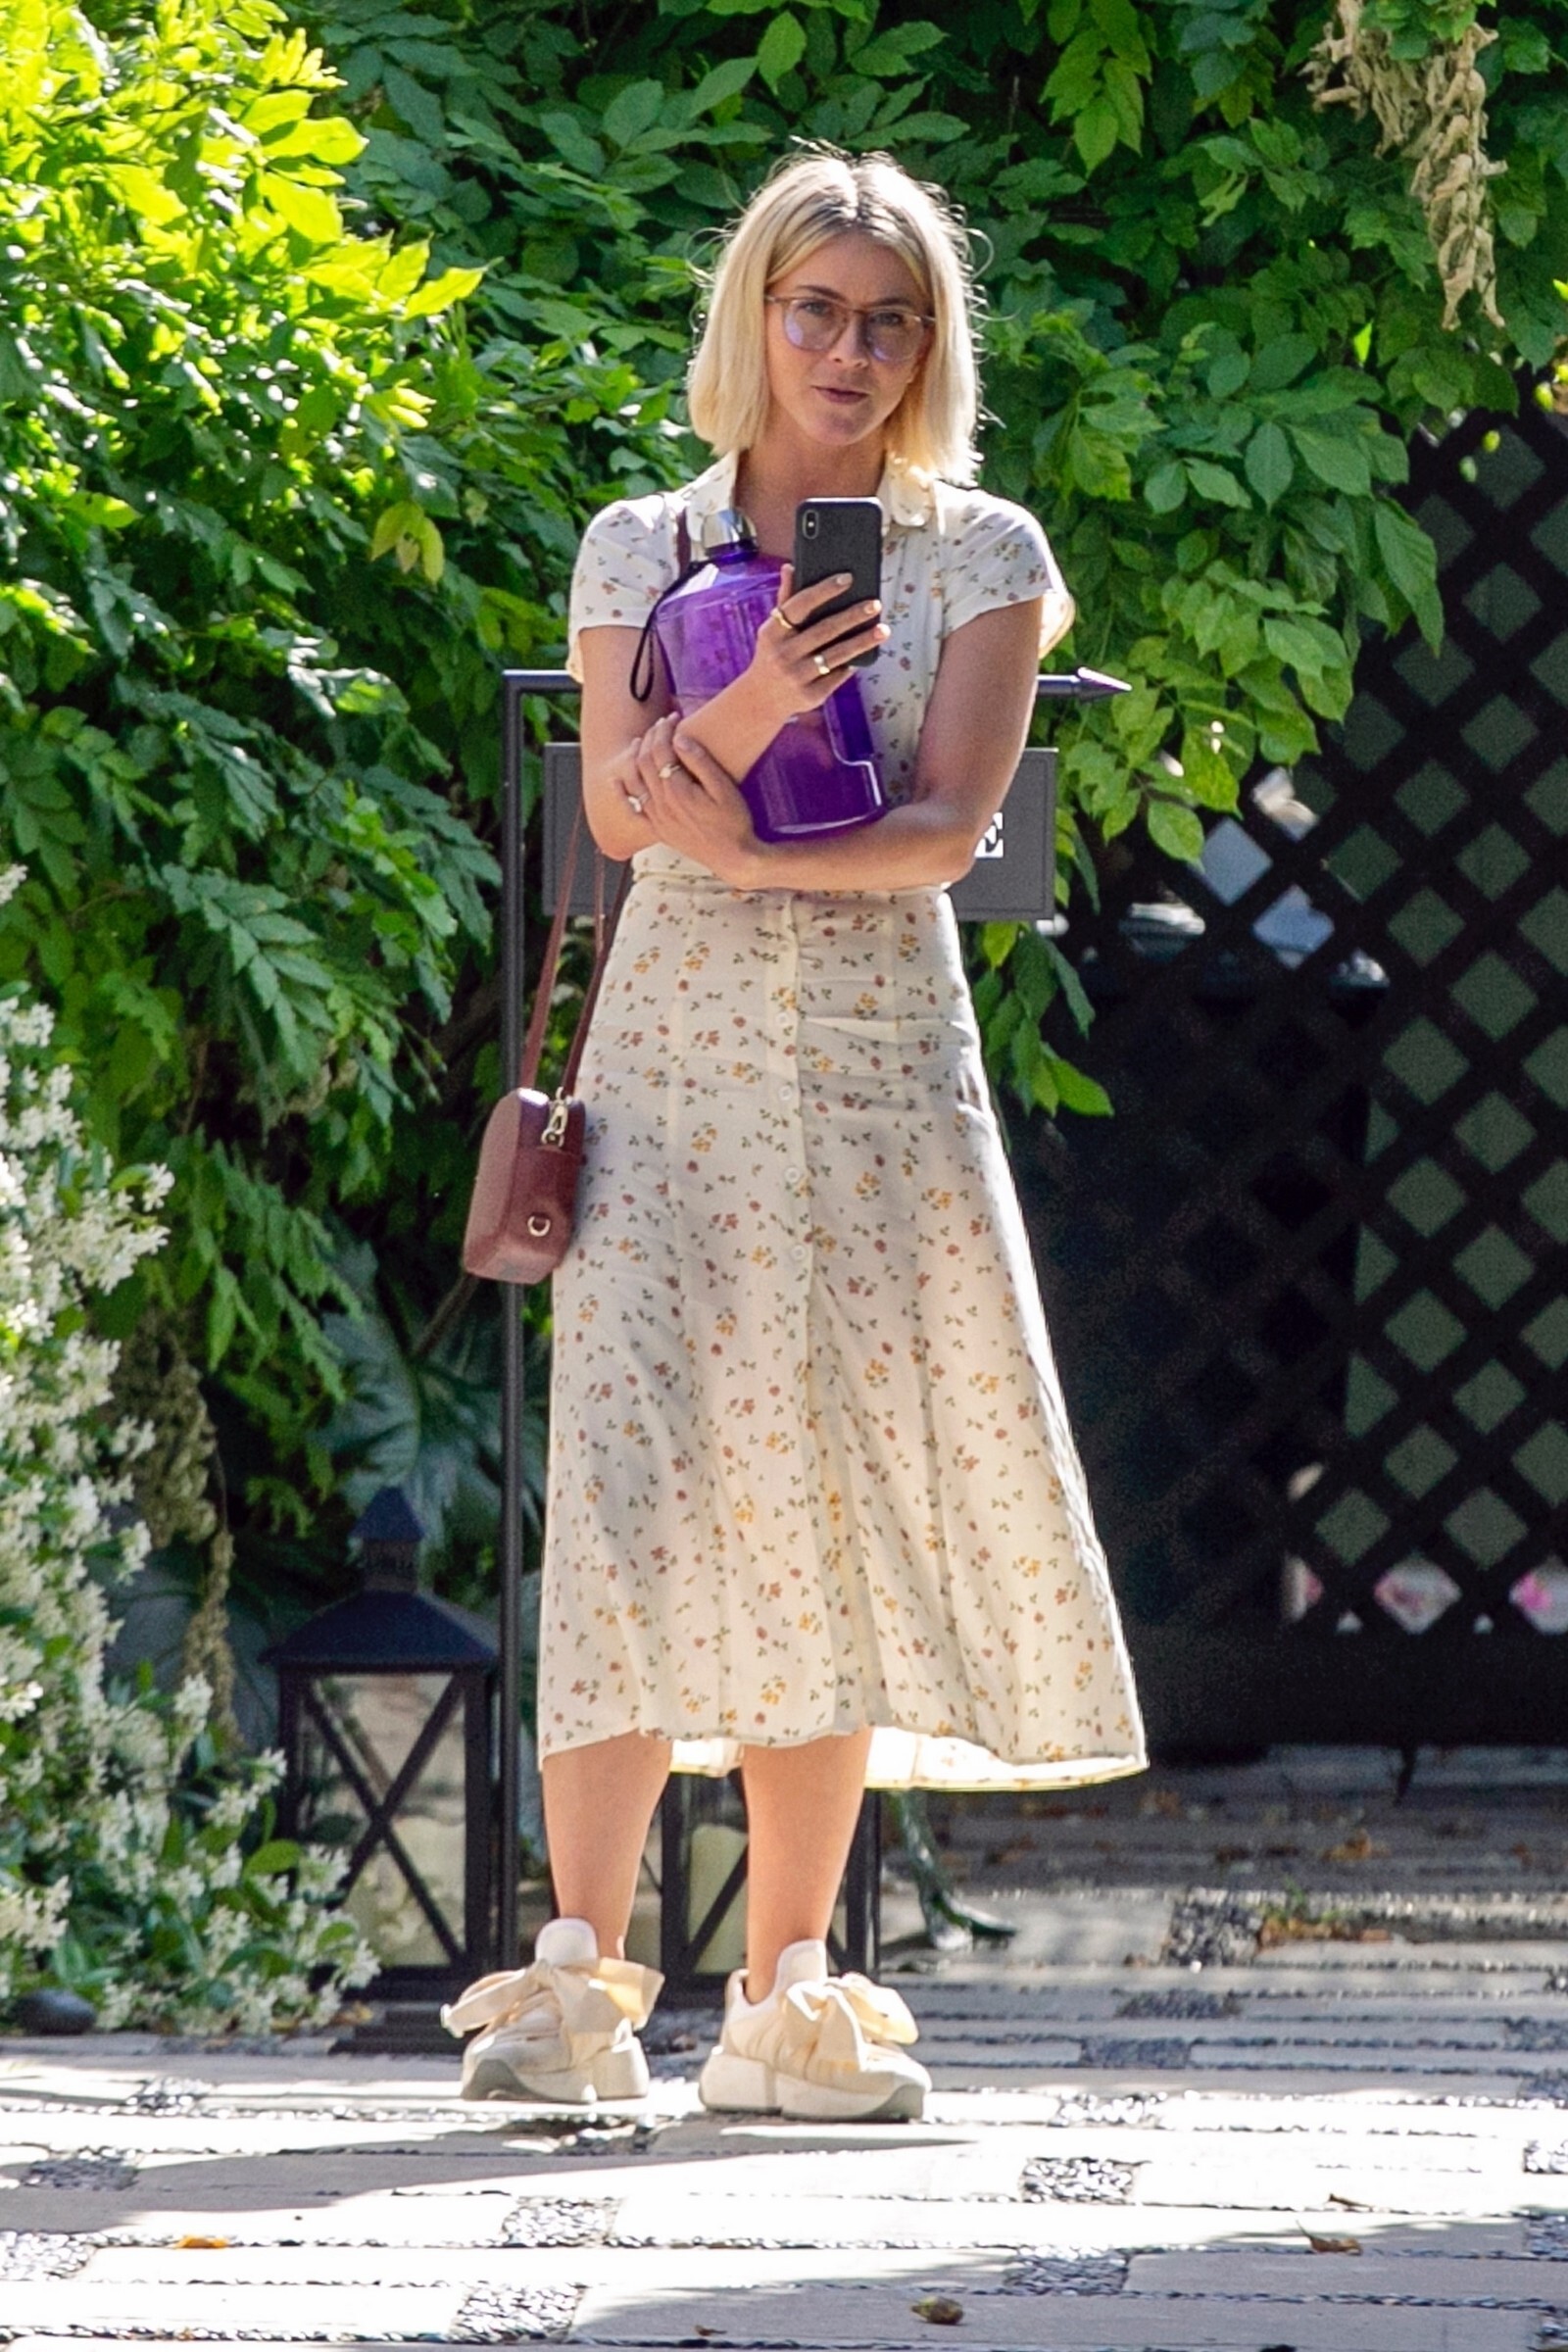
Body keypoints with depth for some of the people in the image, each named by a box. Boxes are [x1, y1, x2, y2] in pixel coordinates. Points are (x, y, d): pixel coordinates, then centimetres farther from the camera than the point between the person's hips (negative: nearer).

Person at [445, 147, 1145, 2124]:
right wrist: (730, 725, -24)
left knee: (824, 1510, -1)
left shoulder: (980, 556, 6)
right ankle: (577, 1978, -15)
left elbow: (948, 827, -5)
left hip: (878, 1075, 0)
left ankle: (785, 1996, 4)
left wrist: (745, 847, -16)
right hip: (673, 1072, 0)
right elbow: (615, 805, -5)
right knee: (633, 1489, -12)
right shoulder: (640, 549, 9)